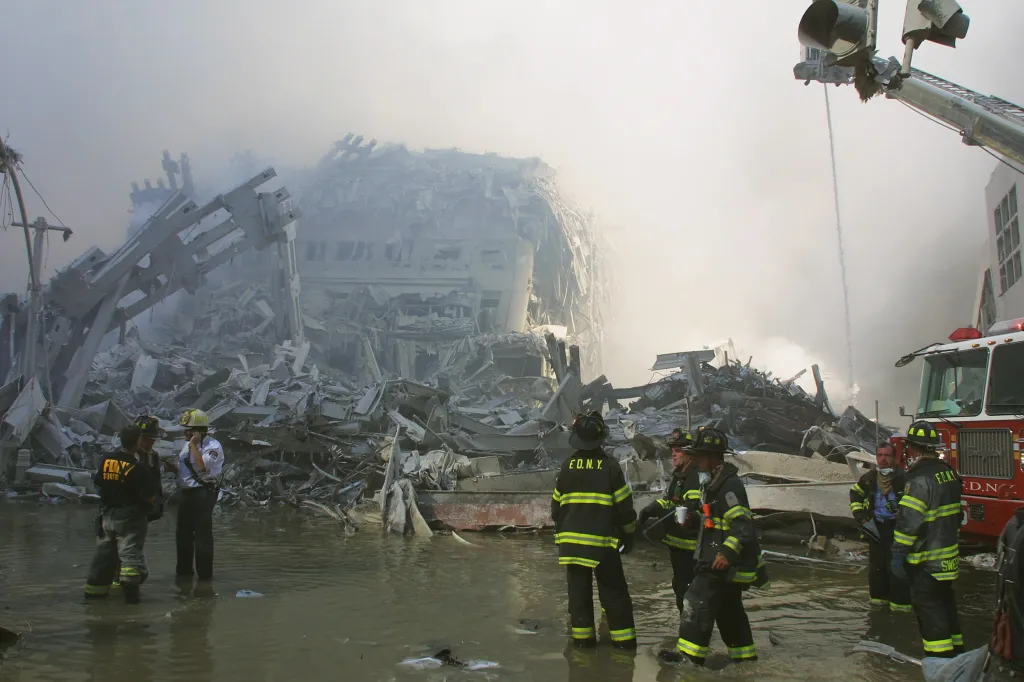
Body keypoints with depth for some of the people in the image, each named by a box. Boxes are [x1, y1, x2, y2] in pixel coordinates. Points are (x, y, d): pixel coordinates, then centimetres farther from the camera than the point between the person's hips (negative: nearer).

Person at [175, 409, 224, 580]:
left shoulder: (213, 446, -12)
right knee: (183, 532, 14)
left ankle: (205, 572, 1)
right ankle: (184, 569, 25)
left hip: (203, 493, -9)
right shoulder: (188, 444, 16)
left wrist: (194, 445, -20)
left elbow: (203, 466, -26)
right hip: (186, 493, 9)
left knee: (202, 534, -5)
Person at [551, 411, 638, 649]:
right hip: (602, 541, -3)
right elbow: (625, 506, -5)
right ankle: (624, 639, 7)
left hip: (571, 540, 3)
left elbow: (556, 506, 8)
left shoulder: (567, 466, 1)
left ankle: (582, 637, 14)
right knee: (613, 592, 5)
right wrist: (629, 535, 9)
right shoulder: (609, 466, -8)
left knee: (578, 589, 10)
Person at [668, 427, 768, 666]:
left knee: (698, 601, -10)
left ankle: (690, 654, -6)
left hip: (724, 563, -11)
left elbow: (743, 524, -25)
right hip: (716, 559, 11)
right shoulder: (714, 482, 15)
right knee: (729, 609, 17)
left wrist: (728, 552, -33)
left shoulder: (729, 485, -18)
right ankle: (744, 655, 26)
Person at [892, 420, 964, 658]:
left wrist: (898, 554, -19)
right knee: (945, 601, 20)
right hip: (949, 556, 9)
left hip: (927, 560, -9)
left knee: (928, 605, -3)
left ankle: (940, 658, -3)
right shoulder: (948, 472, 9)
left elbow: (909, 521, -24)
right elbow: (957, 513, 18)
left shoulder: (920, 478, -21)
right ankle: (955, 649, 30)